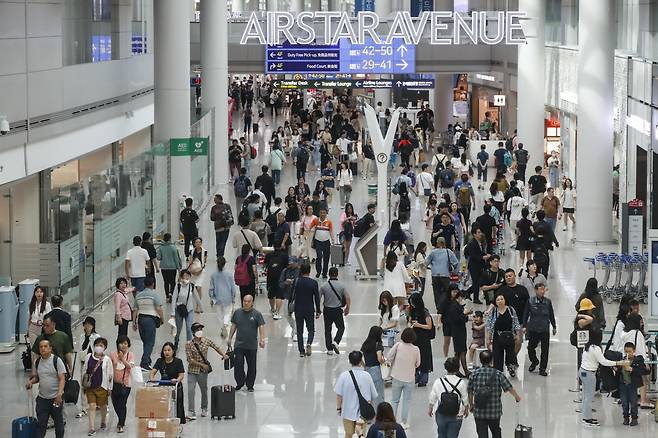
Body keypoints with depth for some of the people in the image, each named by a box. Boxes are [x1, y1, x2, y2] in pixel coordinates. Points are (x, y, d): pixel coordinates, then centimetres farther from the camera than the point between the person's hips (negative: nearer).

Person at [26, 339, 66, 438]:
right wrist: (31, 381, -5)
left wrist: (59, 394, -22)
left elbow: (62, 379, -12)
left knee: (58, 423, 10)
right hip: (42, 398, 4)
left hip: (56, 397, -4)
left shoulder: (57, 360, -10)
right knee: (41, 423, 3)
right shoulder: (37, 362, 5)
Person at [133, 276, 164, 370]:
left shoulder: (139, 295, 10)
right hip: (151, 319, -6)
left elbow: (135, 310, 11)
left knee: (145, 341, 17)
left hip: (140, 319, 6)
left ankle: (147, 360, 22)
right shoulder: (154, 294, -7)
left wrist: (134, 322, 15)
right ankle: (144, 362, -13)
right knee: (150, 342, -4)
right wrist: (162, 319, -1)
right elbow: (159, 308, -13)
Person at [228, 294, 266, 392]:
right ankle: (240, 383, 12)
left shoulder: (257, 314, -2)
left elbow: (261, 327, -5)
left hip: (252, 345, -1)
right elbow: (233, 326, 14)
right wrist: (230, 338, 14)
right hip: (239, 344, 1)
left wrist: (262, 339, -17)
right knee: (238, 365, -6)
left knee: (251, 366, 6)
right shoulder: (237, 312, 5)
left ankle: (250, 385, 19)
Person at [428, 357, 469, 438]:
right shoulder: (461, 382, -14)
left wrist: (430, 409, 18)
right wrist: (466, 410, 15)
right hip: (456, 416, -1)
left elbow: (432, 398, 0)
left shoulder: (438, 382, -10)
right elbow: (465, 399, -4)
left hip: (441, 414, 1)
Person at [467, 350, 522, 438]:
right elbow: (510, 389, -4)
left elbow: (470, 392, 1)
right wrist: (517, 397, 16)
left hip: (479, 412, 0)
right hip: (494, 412, 0)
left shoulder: (474, 374, -6)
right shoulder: (498, 374, -9)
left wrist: (471, 404, 18)